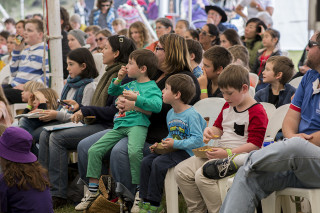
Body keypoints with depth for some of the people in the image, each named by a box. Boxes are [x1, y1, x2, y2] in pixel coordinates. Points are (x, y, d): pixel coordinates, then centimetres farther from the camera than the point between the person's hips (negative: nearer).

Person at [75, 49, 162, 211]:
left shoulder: (152, 87, -1)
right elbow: (112, 92, 38)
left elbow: (157, 106, -19)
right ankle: (93, 190, 4)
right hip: (119, 125, 8)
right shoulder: (131, 84, 24)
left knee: (134, 151, -37)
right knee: (95, 150, -4)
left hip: (137, 125, -8)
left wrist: (136, 98, -21)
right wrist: (119, 79, 21)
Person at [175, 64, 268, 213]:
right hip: (220, 153, 9)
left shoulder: (257, 112, -12)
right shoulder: (227, 107, 16)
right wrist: (210, 131, 4)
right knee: (181, 171, -3)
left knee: (202, 175, -30)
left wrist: (228, 154, -26)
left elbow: (255, 145, -18)